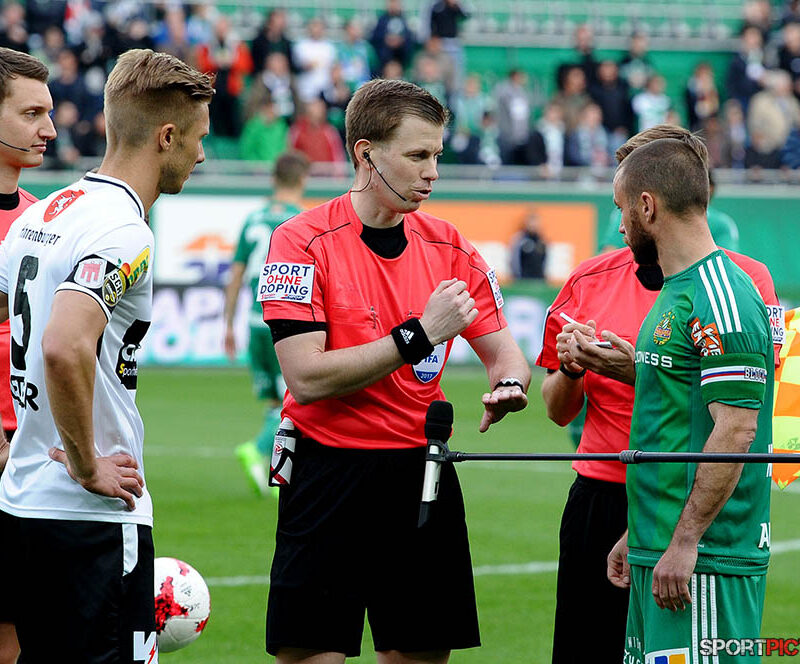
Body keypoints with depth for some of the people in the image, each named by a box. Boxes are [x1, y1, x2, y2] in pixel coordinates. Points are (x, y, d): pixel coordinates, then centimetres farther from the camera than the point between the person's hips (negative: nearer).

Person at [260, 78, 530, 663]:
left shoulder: (448, 247, 7)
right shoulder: (302, 242, -8)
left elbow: (505, 353, 13)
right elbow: (307, 377, -17)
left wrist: (508, 386, -12)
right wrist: (420, 334, -19)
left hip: (422, 476, 5)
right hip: (329, 475, -4)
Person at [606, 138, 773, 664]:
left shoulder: (721, 299, -14)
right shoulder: (677, 294, 18)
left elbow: (735, 431, -20)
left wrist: (685, 542, -22)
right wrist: (638, 537, 23)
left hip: (705, 558, -10)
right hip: (657, 550, 10)